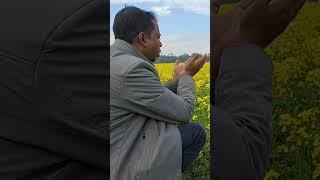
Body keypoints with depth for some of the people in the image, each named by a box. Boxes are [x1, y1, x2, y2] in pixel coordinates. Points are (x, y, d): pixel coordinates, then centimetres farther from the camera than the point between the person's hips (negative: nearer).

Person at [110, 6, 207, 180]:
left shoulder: (115, 60, 8)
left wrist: (179, 78, 11)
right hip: (128, 165, -9)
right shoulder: (131, 69, -24)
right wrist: (187, 76, 2)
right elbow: (183, 113, -15)